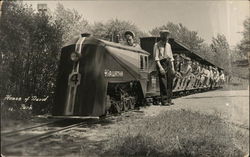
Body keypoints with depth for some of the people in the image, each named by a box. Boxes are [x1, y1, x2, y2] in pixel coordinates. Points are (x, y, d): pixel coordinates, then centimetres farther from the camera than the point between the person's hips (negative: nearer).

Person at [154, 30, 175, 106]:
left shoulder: (168, 45, 17)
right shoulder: (157, 45, -1)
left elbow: (171, 57, 18)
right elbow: (156, 57, -8)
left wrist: (173, 67, 10)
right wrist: (160, 67, -18)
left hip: (169, 64, 6)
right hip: (161, 63, -6)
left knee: (170, 83, 6)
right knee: (163, 83, -8)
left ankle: (169, 100, 13)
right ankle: (164, 101, -4)